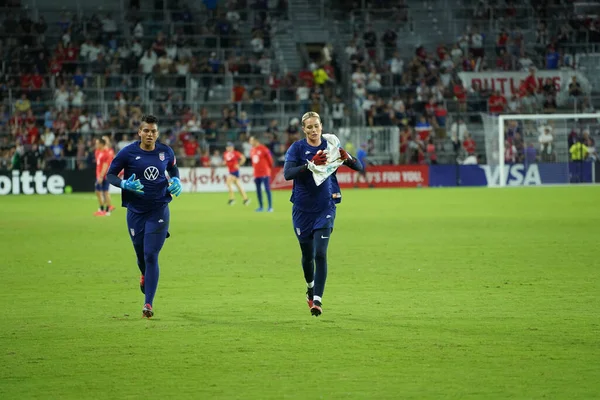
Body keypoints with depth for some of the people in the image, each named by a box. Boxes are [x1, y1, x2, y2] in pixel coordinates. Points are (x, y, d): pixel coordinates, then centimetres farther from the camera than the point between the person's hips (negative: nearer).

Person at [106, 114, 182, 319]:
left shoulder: (166, 152, -1)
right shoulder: (128, 152, -8)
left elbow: (173, 168, 20)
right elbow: (110, 174, -1)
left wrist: (176, 181, -1)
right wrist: (124, 184, -20)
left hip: (159, 211, 0)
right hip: (136, 212, 0)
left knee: (151, 256, -9)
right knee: (141, 254, 11)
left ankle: (148, 303, -7)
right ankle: (144, 276, 50)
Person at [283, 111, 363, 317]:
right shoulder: (297, 148, -7)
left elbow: (359, 167, -5)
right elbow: (287, 173, -22)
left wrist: (347, 158, -28)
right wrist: (310, 164, -36)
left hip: (325, 208, 0)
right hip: (302, 209, 0)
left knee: (320, 253, -13)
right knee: (307, 255, 12)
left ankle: (317, 300, -12)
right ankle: (310, 287, 41)